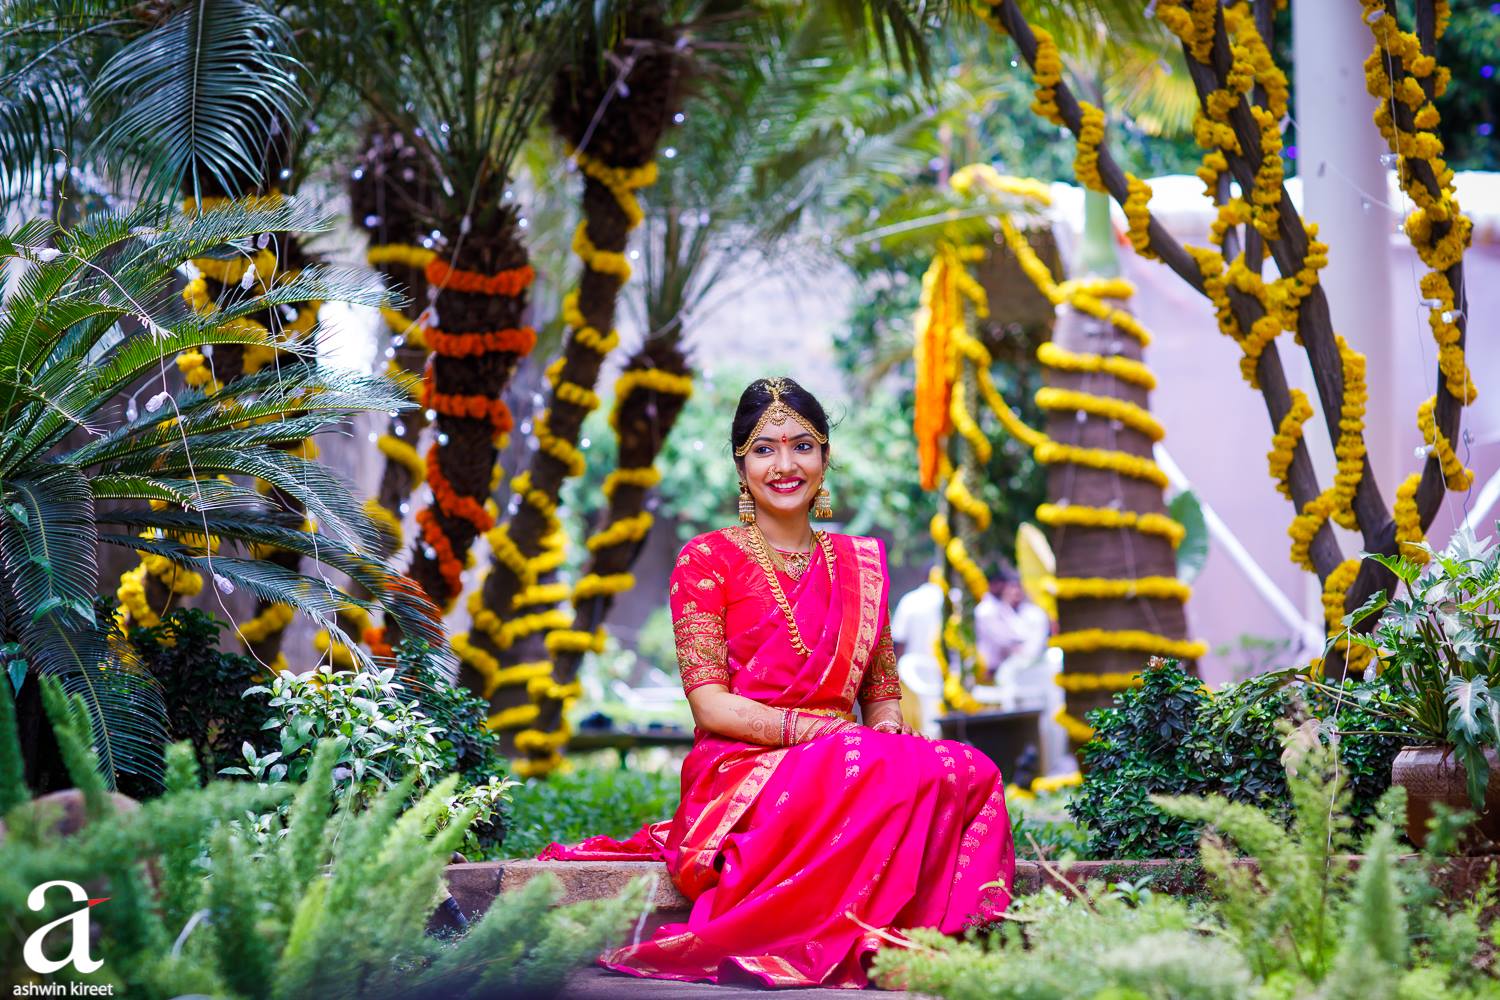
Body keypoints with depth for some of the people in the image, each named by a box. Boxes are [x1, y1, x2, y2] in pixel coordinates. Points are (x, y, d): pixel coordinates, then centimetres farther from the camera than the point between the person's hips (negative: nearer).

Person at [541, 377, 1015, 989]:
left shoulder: (860, 561, 19)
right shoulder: (708, 560, 4)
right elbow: (710, 704, -4)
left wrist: (888, 725, -6)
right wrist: (817, 729, -18)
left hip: (845, 767, 5)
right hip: (741, 773, -5)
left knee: (972, 775, -29)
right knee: (910, 774, -35)